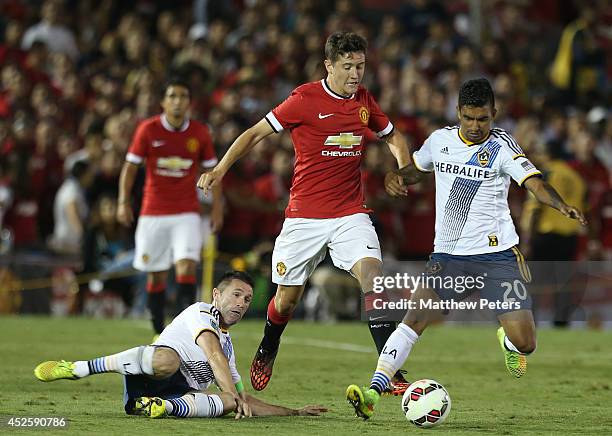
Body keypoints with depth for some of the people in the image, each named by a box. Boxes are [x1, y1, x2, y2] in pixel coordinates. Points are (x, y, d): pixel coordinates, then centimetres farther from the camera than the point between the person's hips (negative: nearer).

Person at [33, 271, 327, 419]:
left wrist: (294, 413, 26)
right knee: (167, 360, -40)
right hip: (142, 380, -6)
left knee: (229, 402, -20)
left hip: (179, 392, 6)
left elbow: (245, 402, 32)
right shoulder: (200, 313, 5)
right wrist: (234, 394, -27)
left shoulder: (228, 345, 28)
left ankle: (167, 407, -39)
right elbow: (212, 353, -14)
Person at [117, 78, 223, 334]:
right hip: (153, 213, 0)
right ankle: (158, 326, 18)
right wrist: (123, 202, -6)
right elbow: (130, 166, 2)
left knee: (186, 266, -17)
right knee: (157, 274, 4)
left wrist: (217, 207, 4)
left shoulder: (200, 133, 0)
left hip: (187, 212, 0)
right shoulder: (148, 129, -4)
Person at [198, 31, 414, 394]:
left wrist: (404, 170, 4)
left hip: (350, 214, 2)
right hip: (304, 215, -2)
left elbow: (394, 136, 23)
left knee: (373, 275, -21)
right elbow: (256, 133, -1)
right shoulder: (305, 99, -9)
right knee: (288, 297, 6)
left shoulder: (364, 101, 5)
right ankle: (267, 352, 39)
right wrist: (220, 170, -9)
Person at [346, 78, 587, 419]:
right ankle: (374, 393, -24)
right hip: (448, 255, 2)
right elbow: (415, 167, 27)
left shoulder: (501, 146, -6)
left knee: (525, 343, -7)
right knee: (415, 317, -20)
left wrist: (563, 206, -38)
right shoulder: (440, 140, 6)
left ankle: (508, 341, 32)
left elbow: (535, 183, -18)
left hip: (497, 255, -2)